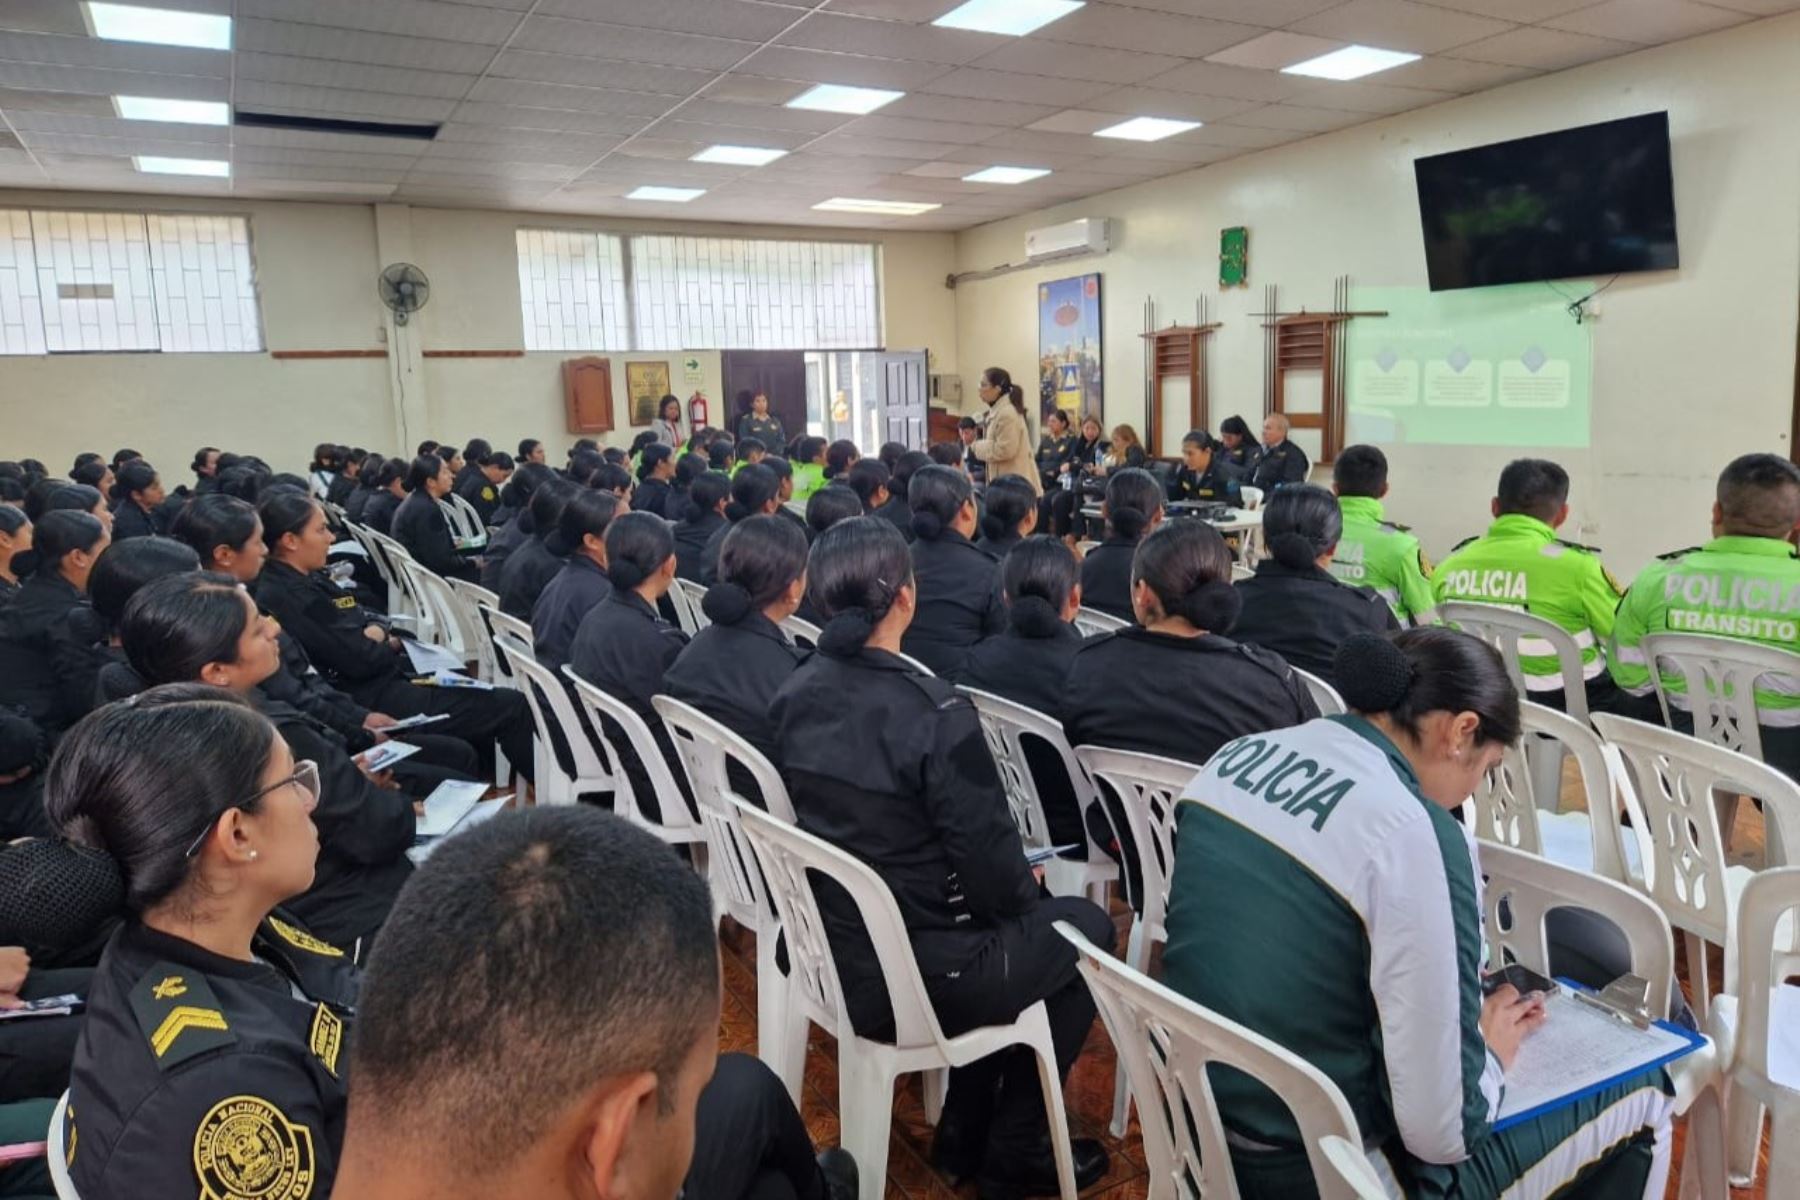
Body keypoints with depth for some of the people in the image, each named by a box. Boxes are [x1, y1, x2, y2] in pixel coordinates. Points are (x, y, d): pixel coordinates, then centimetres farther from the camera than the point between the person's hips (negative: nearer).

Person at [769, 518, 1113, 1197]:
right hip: (915, 976, -7)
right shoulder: (934, 712, -26)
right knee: (1084, 926, 17)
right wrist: (1026, 895, 3)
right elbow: (990, 863, -21)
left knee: (1005, 915, 29)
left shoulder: (795, 696, -5)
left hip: (832, 950, 7)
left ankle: (965, 1135, 34)